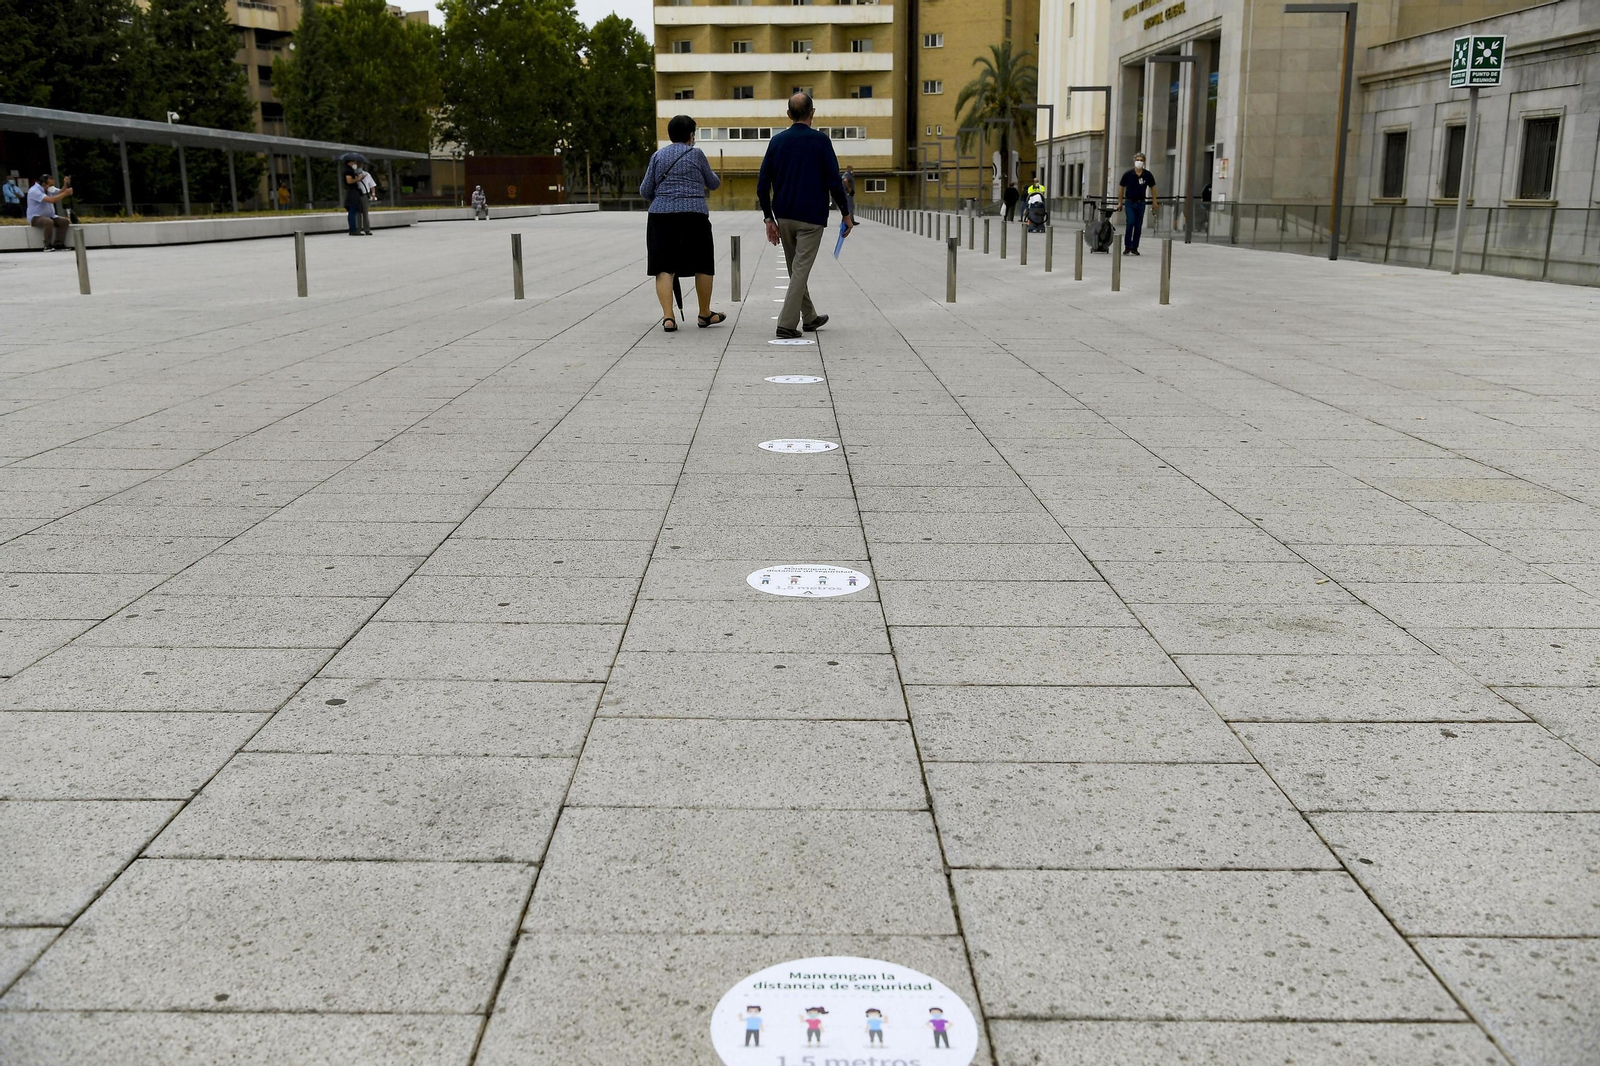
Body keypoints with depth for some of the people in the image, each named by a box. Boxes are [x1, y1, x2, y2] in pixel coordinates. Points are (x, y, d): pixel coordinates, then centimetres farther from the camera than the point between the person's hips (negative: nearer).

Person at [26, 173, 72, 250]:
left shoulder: (49, 188, 6)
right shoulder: (34, 191, -21)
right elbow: (51, 200, -32)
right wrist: (66, 193, -29)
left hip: (49, 216, 8)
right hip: (35, 217, -8)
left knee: (65, 221, -12)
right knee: (48, 222, -38)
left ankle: (58, 244, -11)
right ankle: (47, 246, -26)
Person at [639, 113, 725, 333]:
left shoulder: (658, 156, 10)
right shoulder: (696, 154, 2)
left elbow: (645, 191, 10)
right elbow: (712, 183, 13)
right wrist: (718, 182, 36)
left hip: (661, 216, 3)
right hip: (693, 216, -3)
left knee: (664, 268, 2)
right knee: (702, 266, 11)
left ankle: (668, 317, -10)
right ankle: (705, 315, 22)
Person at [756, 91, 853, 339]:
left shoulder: (777, 141, 4)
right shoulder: (820, 141, -8)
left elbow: (762, 186, 3)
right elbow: (834, 182, -10)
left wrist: (769, 218, 10)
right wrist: (846, 214, 0)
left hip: (783, 217, 5)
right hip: (811, 217, -5)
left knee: (796, 269, 18)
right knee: (801, 270, -3)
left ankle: (809, 317, 30)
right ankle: (787, 325, -9)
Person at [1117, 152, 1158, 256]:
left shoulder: (1147, 175, -2)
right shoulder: (1128, 174, -6)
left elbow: (1153, 187, 10)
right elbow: (1121, 187, 4)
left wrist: (1154, 201, 9)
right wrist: (1120, 202, 5)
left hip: (1141, 203, 2)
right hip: (1129, 202, -2)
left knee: (1138, 226, 4)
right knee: (1130, 223, -15)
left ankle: (1134, 248, 11)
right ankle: (1127, 246, -5)